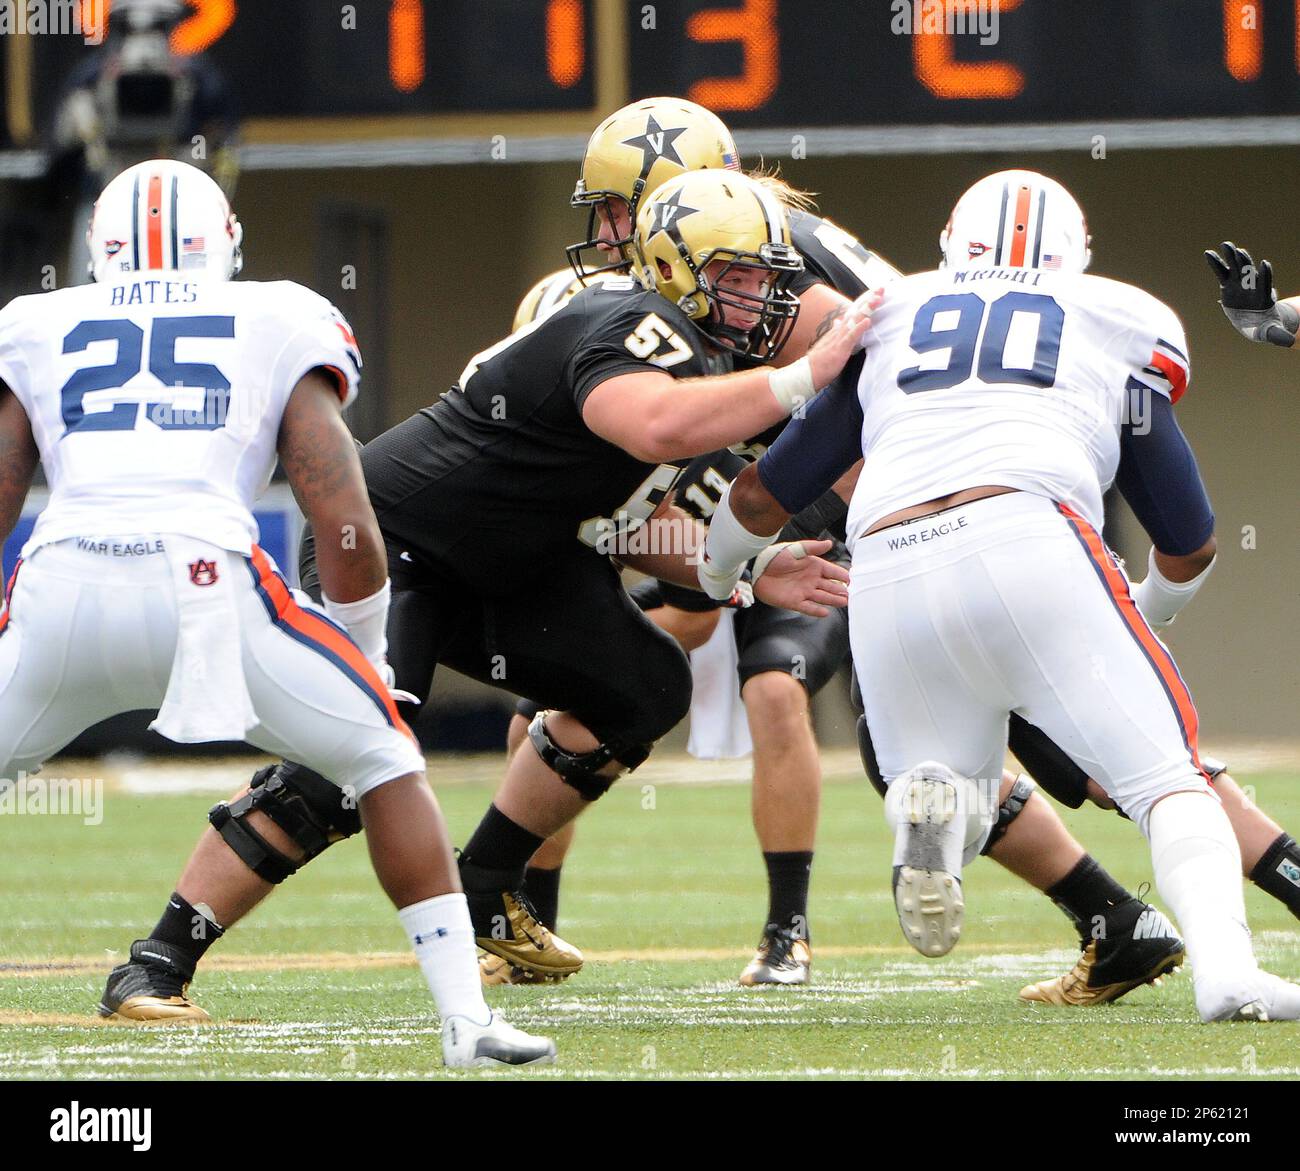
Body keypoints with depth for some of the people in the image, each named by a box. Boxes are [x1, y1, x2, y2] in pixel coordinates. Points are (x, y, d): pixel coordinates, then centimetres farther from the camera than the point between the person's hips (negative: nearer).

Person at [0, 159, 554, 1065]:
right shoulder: (277, 328, 21)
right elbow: (349, 536, 13)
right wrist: (366, 653, 28)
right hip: (203, 573, -1)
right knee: (384, 758, 17)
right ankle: (467, 1020, 10)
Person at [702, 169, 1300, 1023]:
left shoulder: (891, 318, 30)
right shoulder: (1123, 324, 25)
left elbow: (765, 493, 33)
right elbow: (1189, 543, 30)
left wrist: (718, 573, 55)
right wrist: (1158, 604, 53)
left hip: (887, 578, 3)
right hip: (1022, 535, -2)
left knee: (950, 827, 19)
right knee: (1168, 777, 0)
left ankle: (928, 796, -18)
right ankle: (1226, 968, -28)